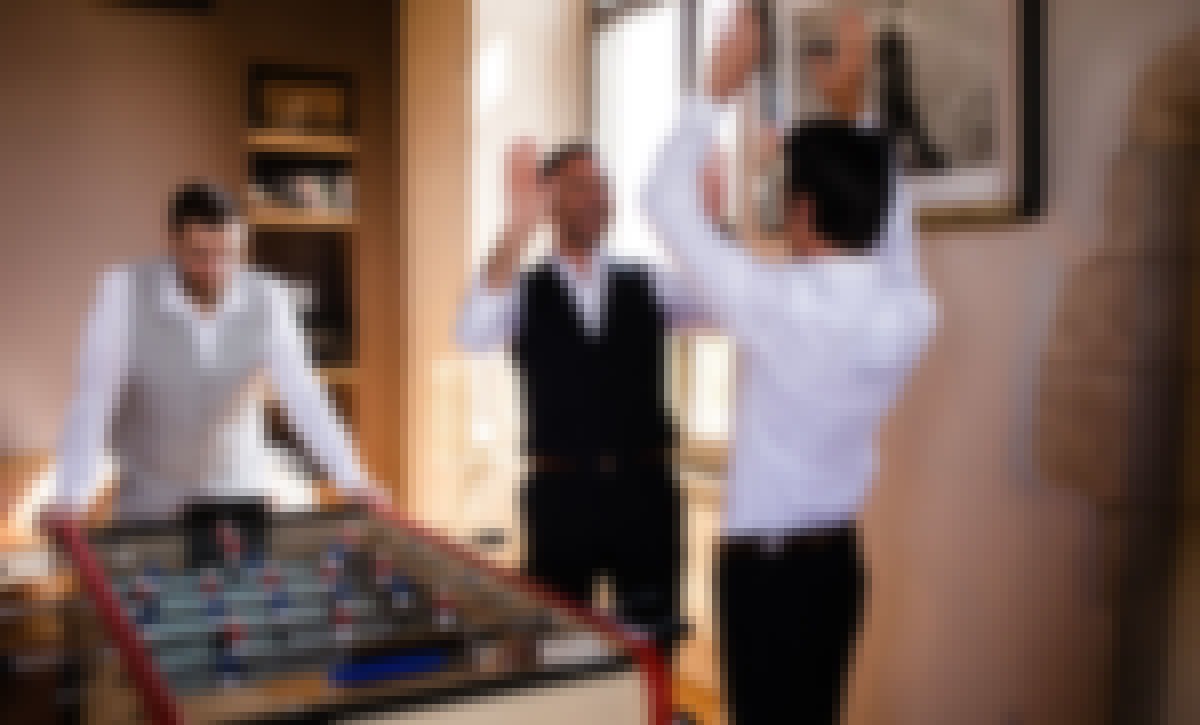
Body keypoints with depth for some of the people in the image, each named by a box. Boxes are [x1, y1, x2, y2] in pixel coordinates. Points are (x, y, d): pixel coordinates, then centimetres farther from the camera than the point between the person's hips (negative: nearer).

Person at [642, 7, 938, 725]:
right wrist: (852, 110, 8)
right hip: (841, 557, 6)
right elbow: (889, 217, 13)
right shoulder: (912, 311, -8)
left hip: (765, 562, -6)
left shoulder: (784, 306, -24)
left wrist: (719, 87, -7)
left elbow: (668, 201, -15)